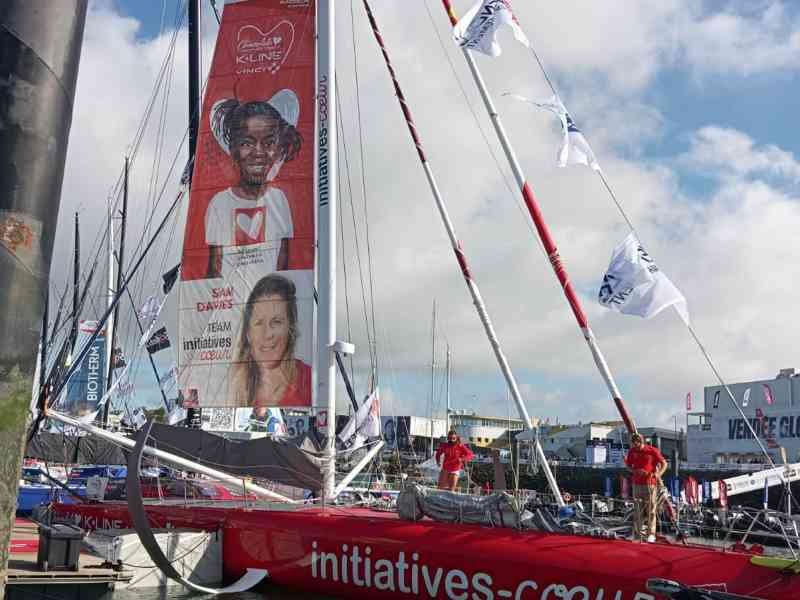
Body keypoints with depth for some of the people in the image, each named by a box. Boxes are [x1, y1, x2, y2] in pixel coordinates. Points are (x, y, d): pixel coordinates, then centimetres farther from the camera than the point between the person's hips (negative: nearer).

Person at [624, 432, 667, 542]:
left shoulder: (652, 451, -5)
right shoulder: (632, 451, 5)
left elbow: (664, 464, 0)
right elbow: (628, 465, 13)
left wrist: (658, 473, -19)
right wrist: (636, 471, -9)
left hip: (650, 483, -3)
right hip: (637, 484, 3)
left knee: (650, 509, -4)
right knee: (638, 510, 6)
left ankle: (651, 534, -1)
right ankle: (637, 534, 12)